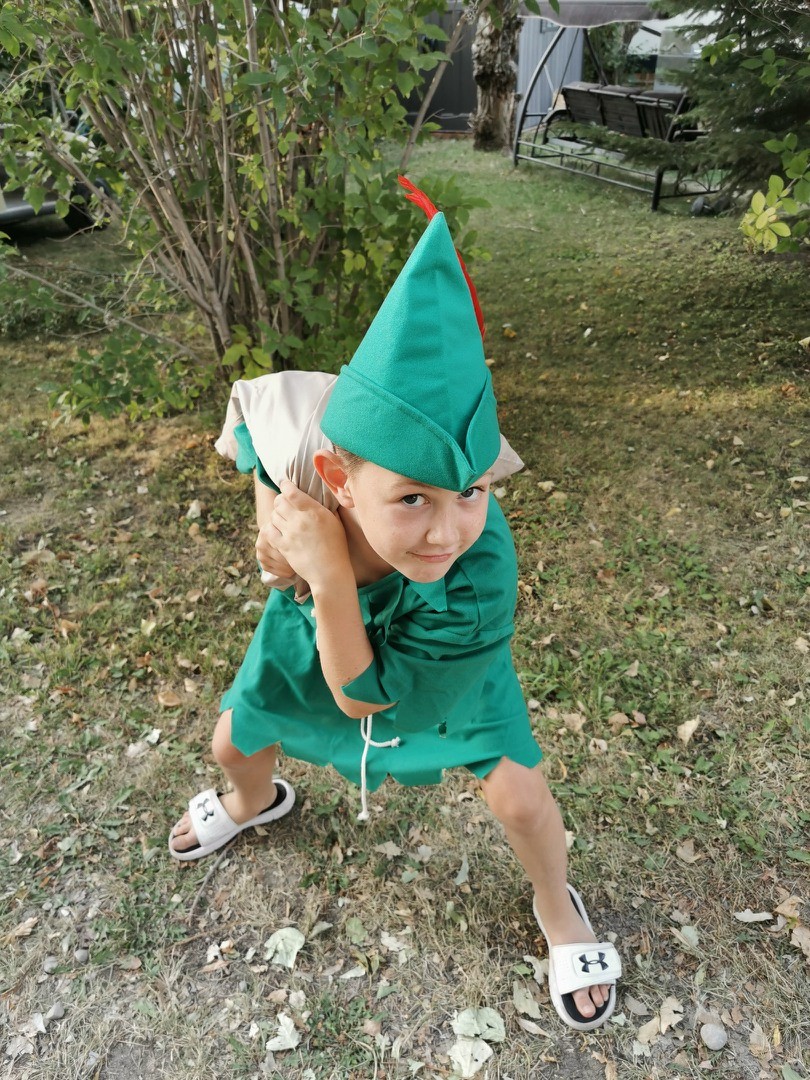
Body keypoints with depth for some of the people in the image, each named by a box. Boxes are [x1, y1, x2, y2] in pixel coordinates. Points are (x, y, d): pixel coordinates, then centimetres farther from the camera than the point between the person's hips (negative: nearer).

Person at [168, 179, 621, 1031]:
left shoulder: (480, 576, -45)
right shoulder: (304, 457, -40)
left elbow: (361, 698, -35)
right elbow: (252, 414, -11)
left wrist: (329, 574, -50)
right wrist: (270, 523, -26)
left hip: (440, 651, -2)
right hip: (311, 620, 3)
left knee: (517, 793, -3)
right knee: (234, 739, 19)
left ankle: (558, 910, 36)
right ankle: (254, 803, 62)